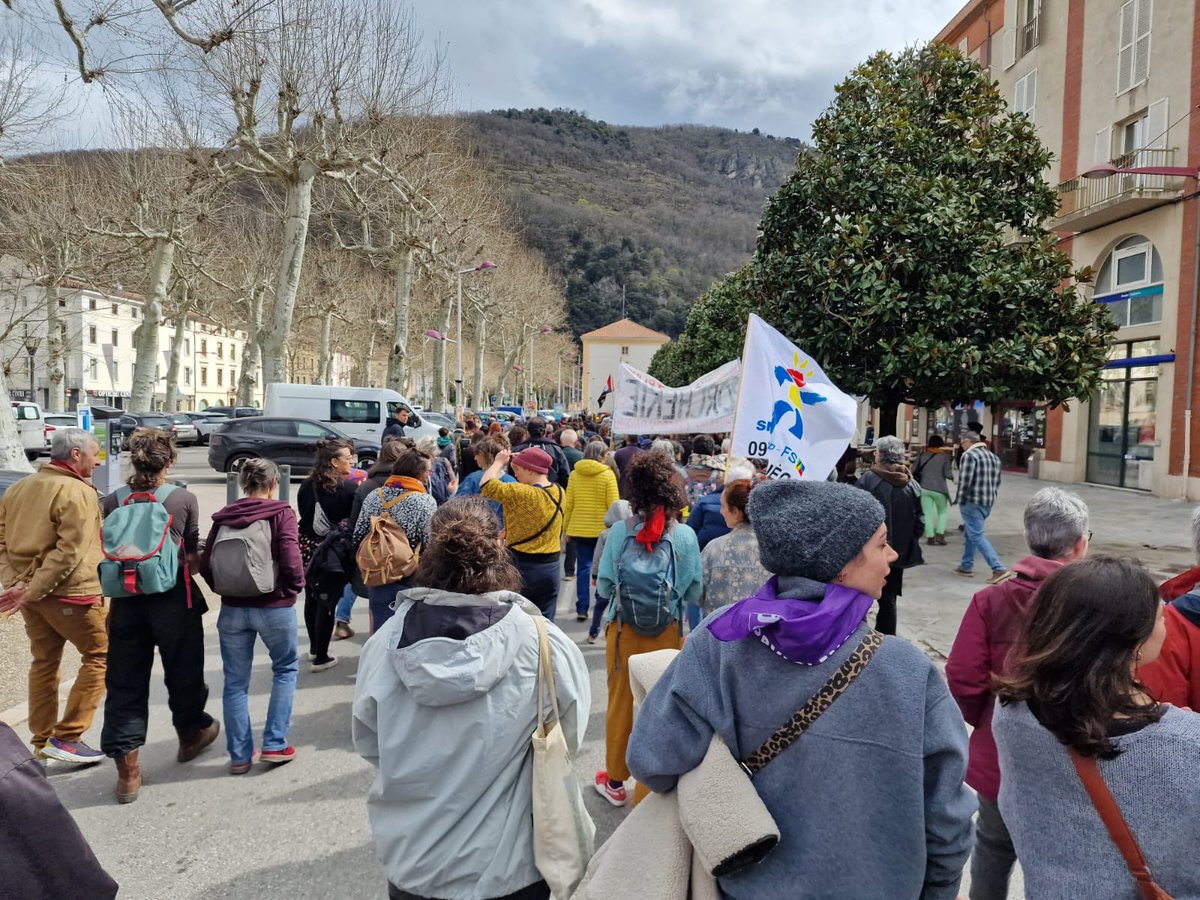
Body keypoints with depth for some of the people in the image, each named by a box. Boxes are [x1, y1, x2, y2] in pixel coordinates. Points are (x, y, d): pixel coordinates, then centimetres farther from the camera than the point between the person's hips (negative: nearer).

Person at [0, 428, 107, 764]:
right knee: (100, 655, 3)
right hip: (70, 593, -8)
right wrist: (33, 591, -18)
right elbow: (70, 552, -23)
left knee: (44, 662, 18)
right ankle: (66, 737, 1)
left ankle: (42, 742, 26)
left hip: (30, 593, 8)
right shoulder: (78, 493, -15)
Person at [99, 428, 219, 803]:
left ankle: (127, 769, 11)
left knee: (125, 683, 10)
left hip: (126, 602, 2)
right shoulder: (184, 499, -9)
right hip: (173, 600, -2)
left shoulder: (112, 502, -2)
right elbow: (192, 558, -5)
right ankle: (190, 734, 39)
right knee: (183, 674, 18)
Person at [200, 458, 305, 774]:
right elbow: (291, 561, -17)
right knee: (286, 668, 17)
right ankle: (275, 744, 13)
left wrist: (224, 590, 14)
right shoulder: (281, 513, -9)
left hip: (232, 609, 3)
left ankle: (240, 755, 21)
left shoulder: (224, 516, 3)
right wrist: (294, 588, 0)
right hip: (274, 606, -3)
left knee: (235, 681, 13)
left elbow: (205, 564, 1)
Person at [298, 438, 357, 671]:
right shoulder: (349, 488, -16)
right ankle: (321, 657, 10)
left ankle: (314, 647, 36)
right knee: (327, 602, 3)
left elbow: (304, 515, 10)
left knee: (311, 597, 19)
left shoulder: (307, 486, 1)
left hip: (307, 547, 6)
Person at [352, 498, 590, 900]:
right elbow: (567, 741, -6)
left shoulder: (386, 642, -16)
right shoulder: (544, 644, -22)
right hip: (509, 867, -2)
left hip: (412, 863, 2)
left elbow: (367, 743, -1)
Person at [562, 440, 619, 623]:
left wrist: (567, 529, 10)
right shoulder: (608, 474, -8)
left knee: (583, 567, 8)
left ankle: (582, 609, 6)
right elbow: (613, 504, -9)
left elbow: (568, 504, 2)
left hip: (579, 529, 2)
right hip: (603, 528, -2)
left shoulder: (574, 474, 1)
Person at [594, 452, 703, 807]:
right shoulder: (686, 535, -11)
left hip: (623, 630, 0)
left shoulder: (619, 532, -11)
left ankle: (615, 781, 33)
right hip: (668, 634, 0)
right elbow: (694, 593, -4)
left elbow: (603, 588, -5)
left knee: (620, 703, 17)